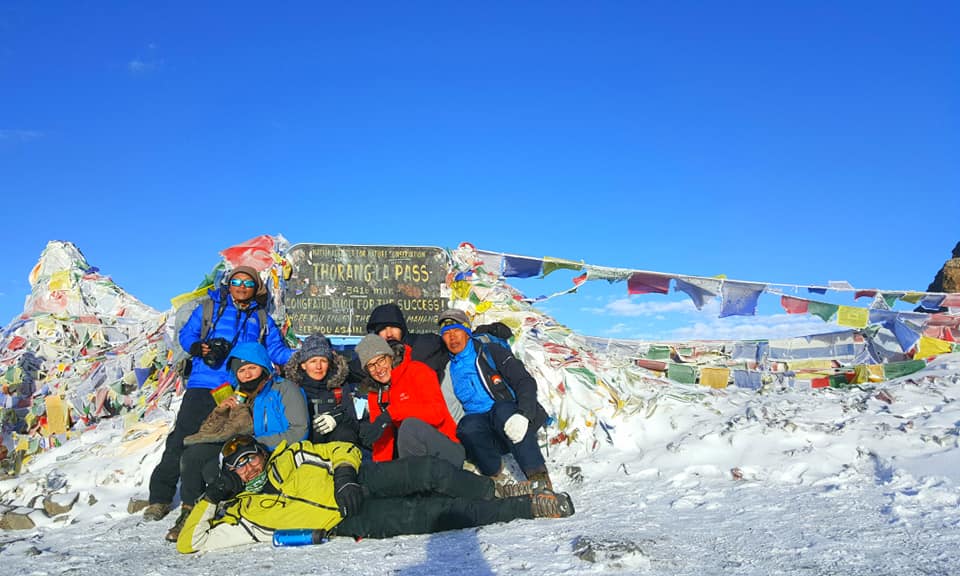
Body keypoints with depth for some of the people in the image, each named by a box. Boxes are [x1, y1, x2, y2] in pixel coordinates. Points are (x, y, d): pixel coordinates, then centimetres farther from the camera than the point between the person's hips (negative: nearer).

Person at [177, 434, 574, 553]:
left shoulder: (289, 456, 15)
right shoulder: (243, 512, 8)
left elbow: (342, 449, 13)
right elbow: (190, 544, 5)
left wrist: (345, 474, -8)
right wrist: (212, 497, -5)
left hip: (358, 480, 3)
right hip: (348, 521, -3)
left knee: (429, 470, -22)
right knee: (430, 513, -22)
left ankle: (496, 490, 2)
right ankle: (528, 506, -18)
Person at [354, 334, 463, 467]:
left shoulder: (416, 370, -7)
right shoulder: (374, 393, 11)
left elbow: (437, 412, -20)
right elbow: (382, 438, 7)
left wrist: (390, 414, -25)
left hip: (448, 451, -4)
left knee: (410, 425, -32)